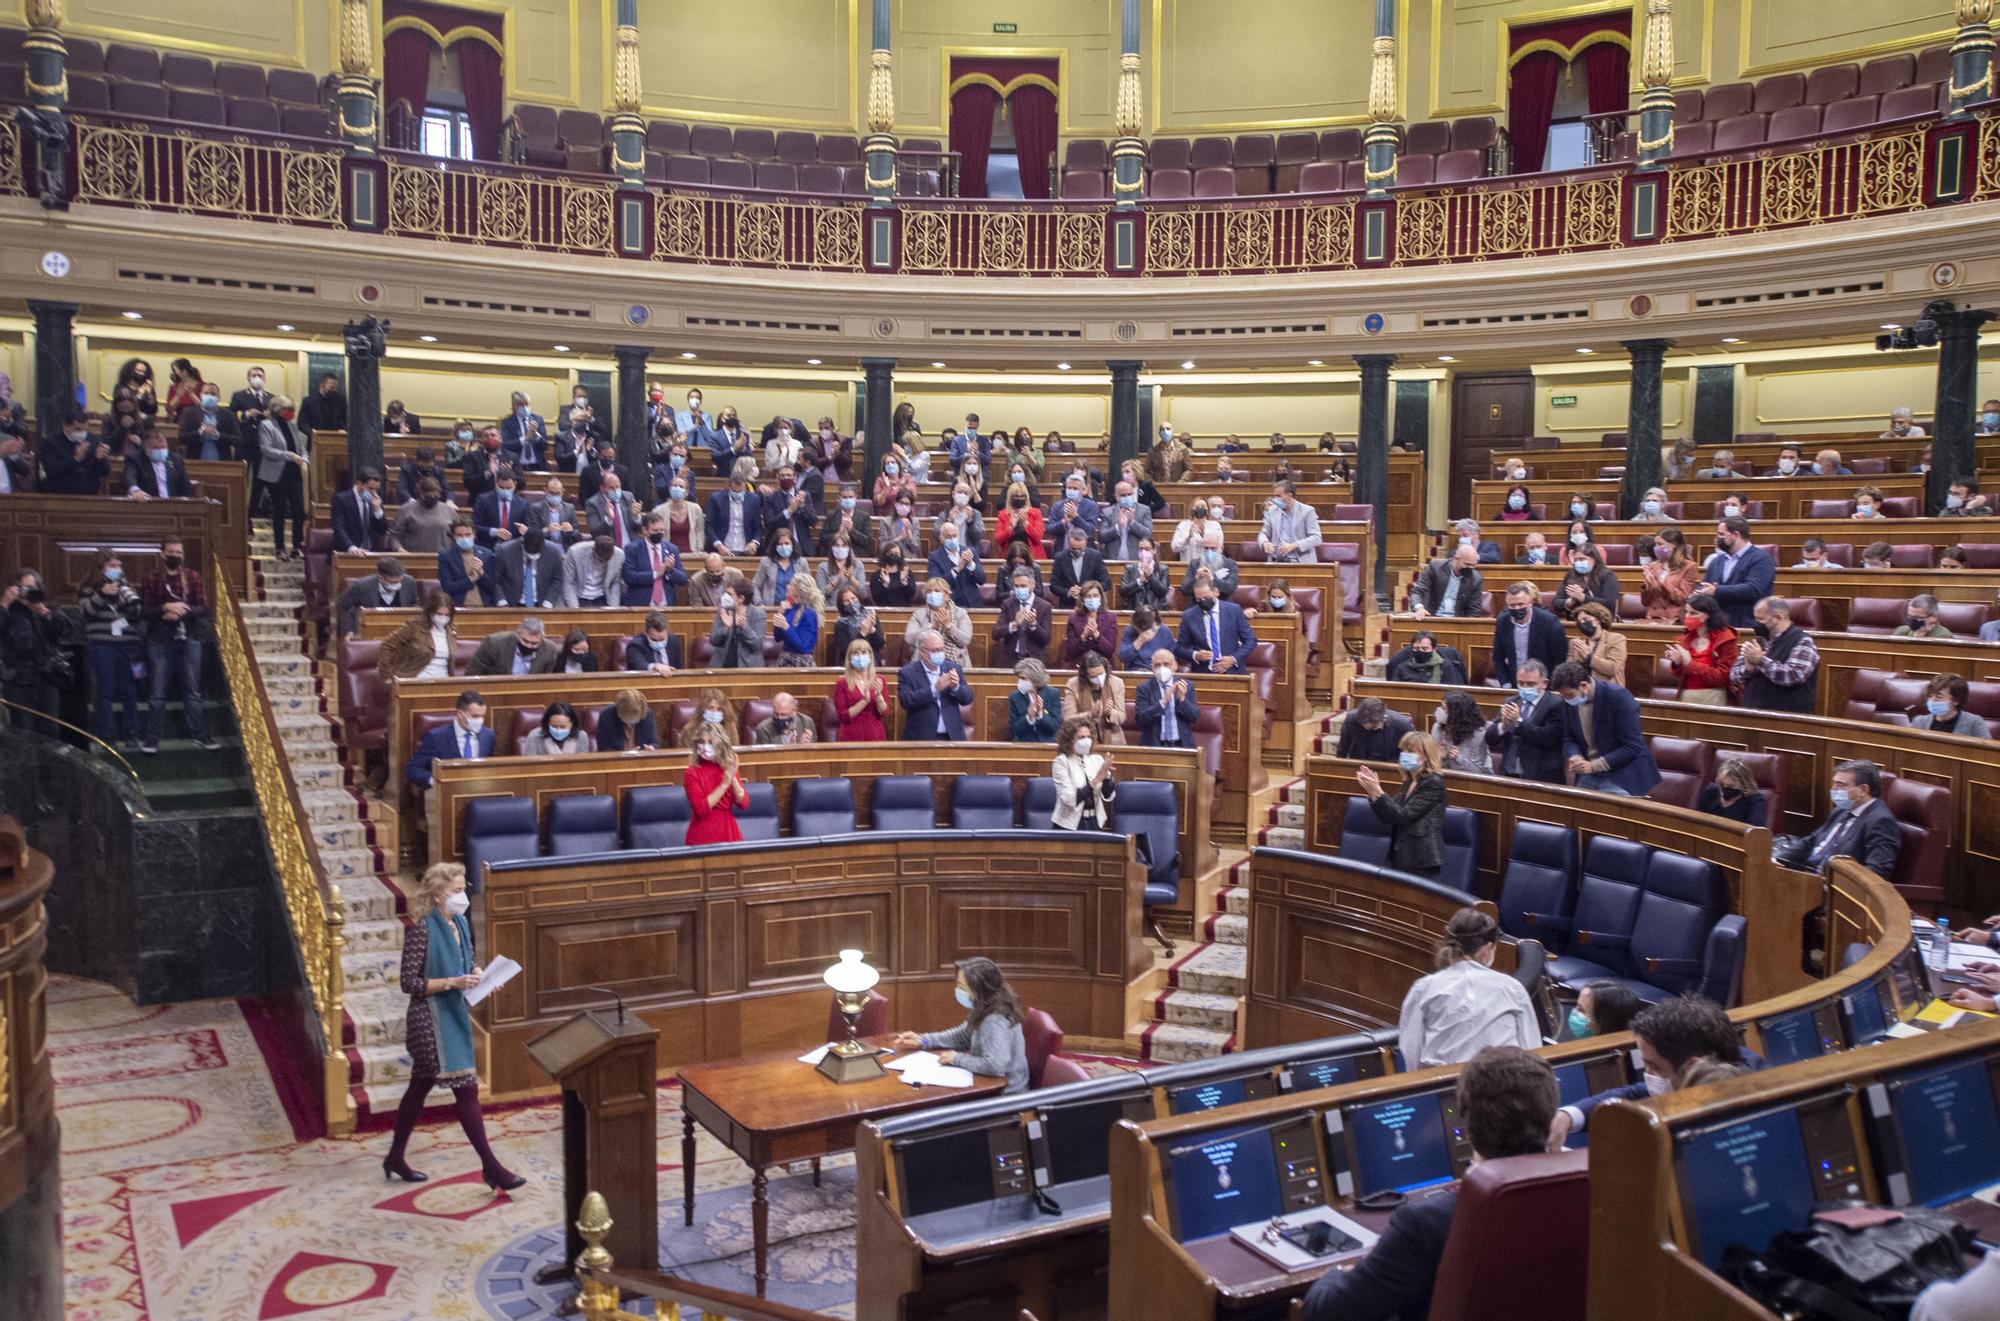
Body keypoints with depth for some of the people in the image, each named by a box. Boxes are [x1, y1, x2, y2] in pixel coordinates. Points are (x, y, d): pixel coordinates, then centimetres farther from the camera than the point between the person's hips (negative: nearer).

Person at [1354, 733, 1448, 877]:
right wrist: (1373, 793, -3)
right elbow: (1387, 818, 11)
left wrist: (1378, 793, -23)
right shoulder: (1409, 782, 13)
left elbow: (1403, 816, -18)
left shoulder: (1433, 783, -11)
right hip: (1401, 858, 8)